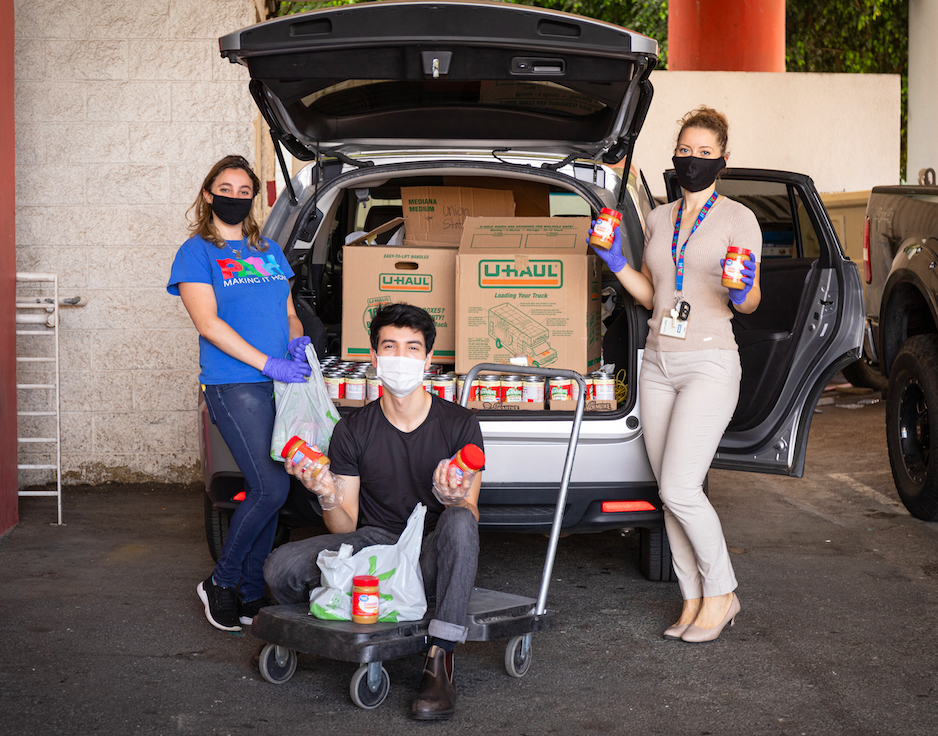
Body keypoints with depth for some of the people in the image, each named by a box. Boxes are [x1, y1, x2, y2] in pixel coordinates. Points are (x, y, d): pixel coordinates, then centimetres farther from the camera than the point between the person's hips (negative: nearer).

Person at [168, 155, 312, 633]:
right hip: (234, 386, -6)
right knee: (270, 489, -14)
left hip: (281, 384, 6)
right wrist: (269, 363, -17)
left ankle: (251, 593, 17)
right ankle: (221, 583, 3)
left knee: (268, 491, 6)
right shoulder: (196, 252, 0)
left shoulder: (270, 251, 19)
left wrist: (297, 339, 1)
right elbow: (208, 323, -10)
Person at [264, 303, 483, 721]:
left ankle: (440, 660, -33)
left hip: (433, 553, -1)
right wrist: (328, 499, -22)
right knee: (281, 568, -25)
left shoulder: (459, 425, -4)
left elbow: (470, 516, -4)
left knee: (460, 522, -37)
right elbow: (345, 528, 1)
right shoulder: (353, 430, 0)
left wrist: (454, 499, -28)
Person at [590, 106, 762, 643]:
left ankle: (722, 593, 5)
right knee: (670, 493, 5)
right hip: (659, 363, 6)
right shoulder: (660, 218, 14)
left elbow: (750, 303, -4)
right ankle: (694, 600, 15)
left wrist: (742, 290, -26)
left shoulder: (738, 218, -2)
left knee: (680, 489, -13)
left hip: (710, 363, -6)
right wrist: (616, 263, 5)